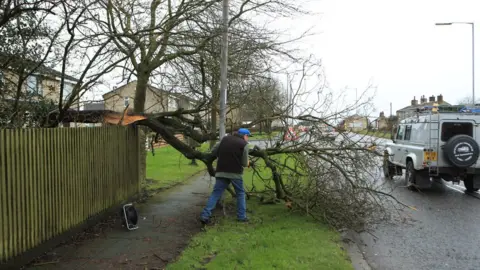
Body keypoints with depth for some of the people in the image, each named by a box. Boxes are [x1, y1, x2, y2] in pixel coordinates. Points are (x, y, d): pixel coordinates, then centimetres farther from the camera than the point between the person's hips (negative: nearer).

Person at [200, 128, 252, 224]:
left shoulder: (225, 139, 9)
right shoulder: (244, 144, -3)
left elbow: (213, 151, 13)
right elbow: (244, 163, -3)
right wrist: (248, 163, 19)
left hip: (221, 171, 3)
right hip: (235, 173, -3)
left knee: (216, 193, 4)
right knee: (240, 193, 14)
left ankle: (205, 215, -4)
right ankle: (242, 216, 15)